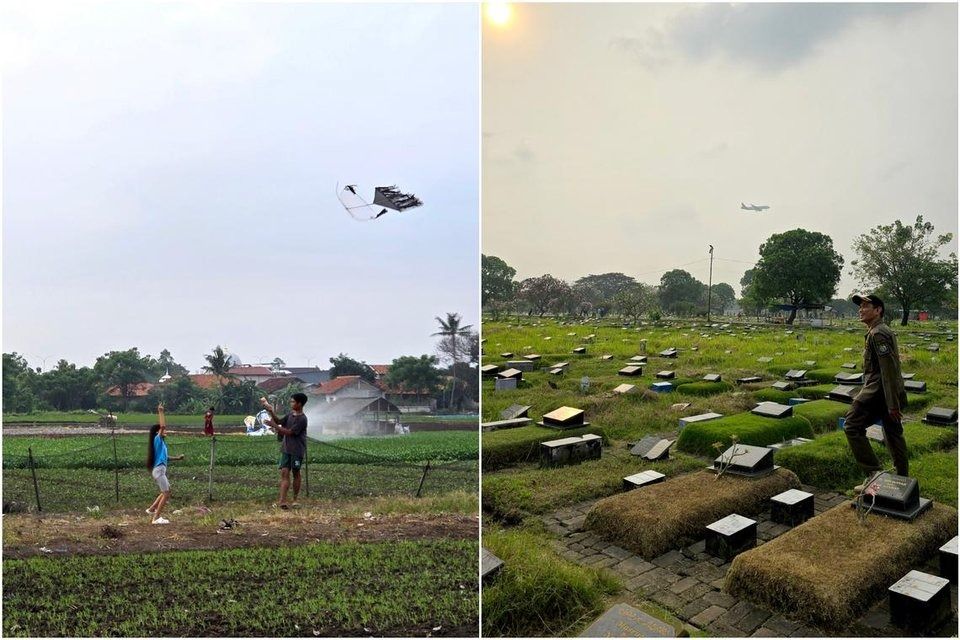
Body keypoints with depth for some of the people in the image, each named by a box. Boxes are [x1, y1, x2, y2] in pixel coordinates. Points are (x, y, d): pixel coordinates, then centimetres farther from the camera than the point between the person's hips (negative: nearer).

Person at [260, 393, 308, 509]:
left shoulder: (302, 419, -16)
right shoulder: (290, 415, 10)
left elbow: (289, 432, -19)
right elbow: (279, 421, 10)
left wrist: (274, 425, -18)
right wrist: (271, 412, -4)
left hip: (297, 451, -6)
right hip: (286, 449, 6)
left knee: (296, 474, 5)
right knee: (284, 473, -5)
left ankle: (295, 500, 18)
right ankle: (282, 500, -13)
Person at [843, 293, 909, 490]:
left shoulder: (878, 334, -16)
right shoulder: (884, 331, 18)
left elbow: (888, 369, -22)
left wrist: (892, 404, -23)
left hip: (878, 391, -10)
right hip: (891, 393, 11)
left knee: (852, 426, -8)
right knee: (893, 433, 15)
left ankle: (873, 472, -11)